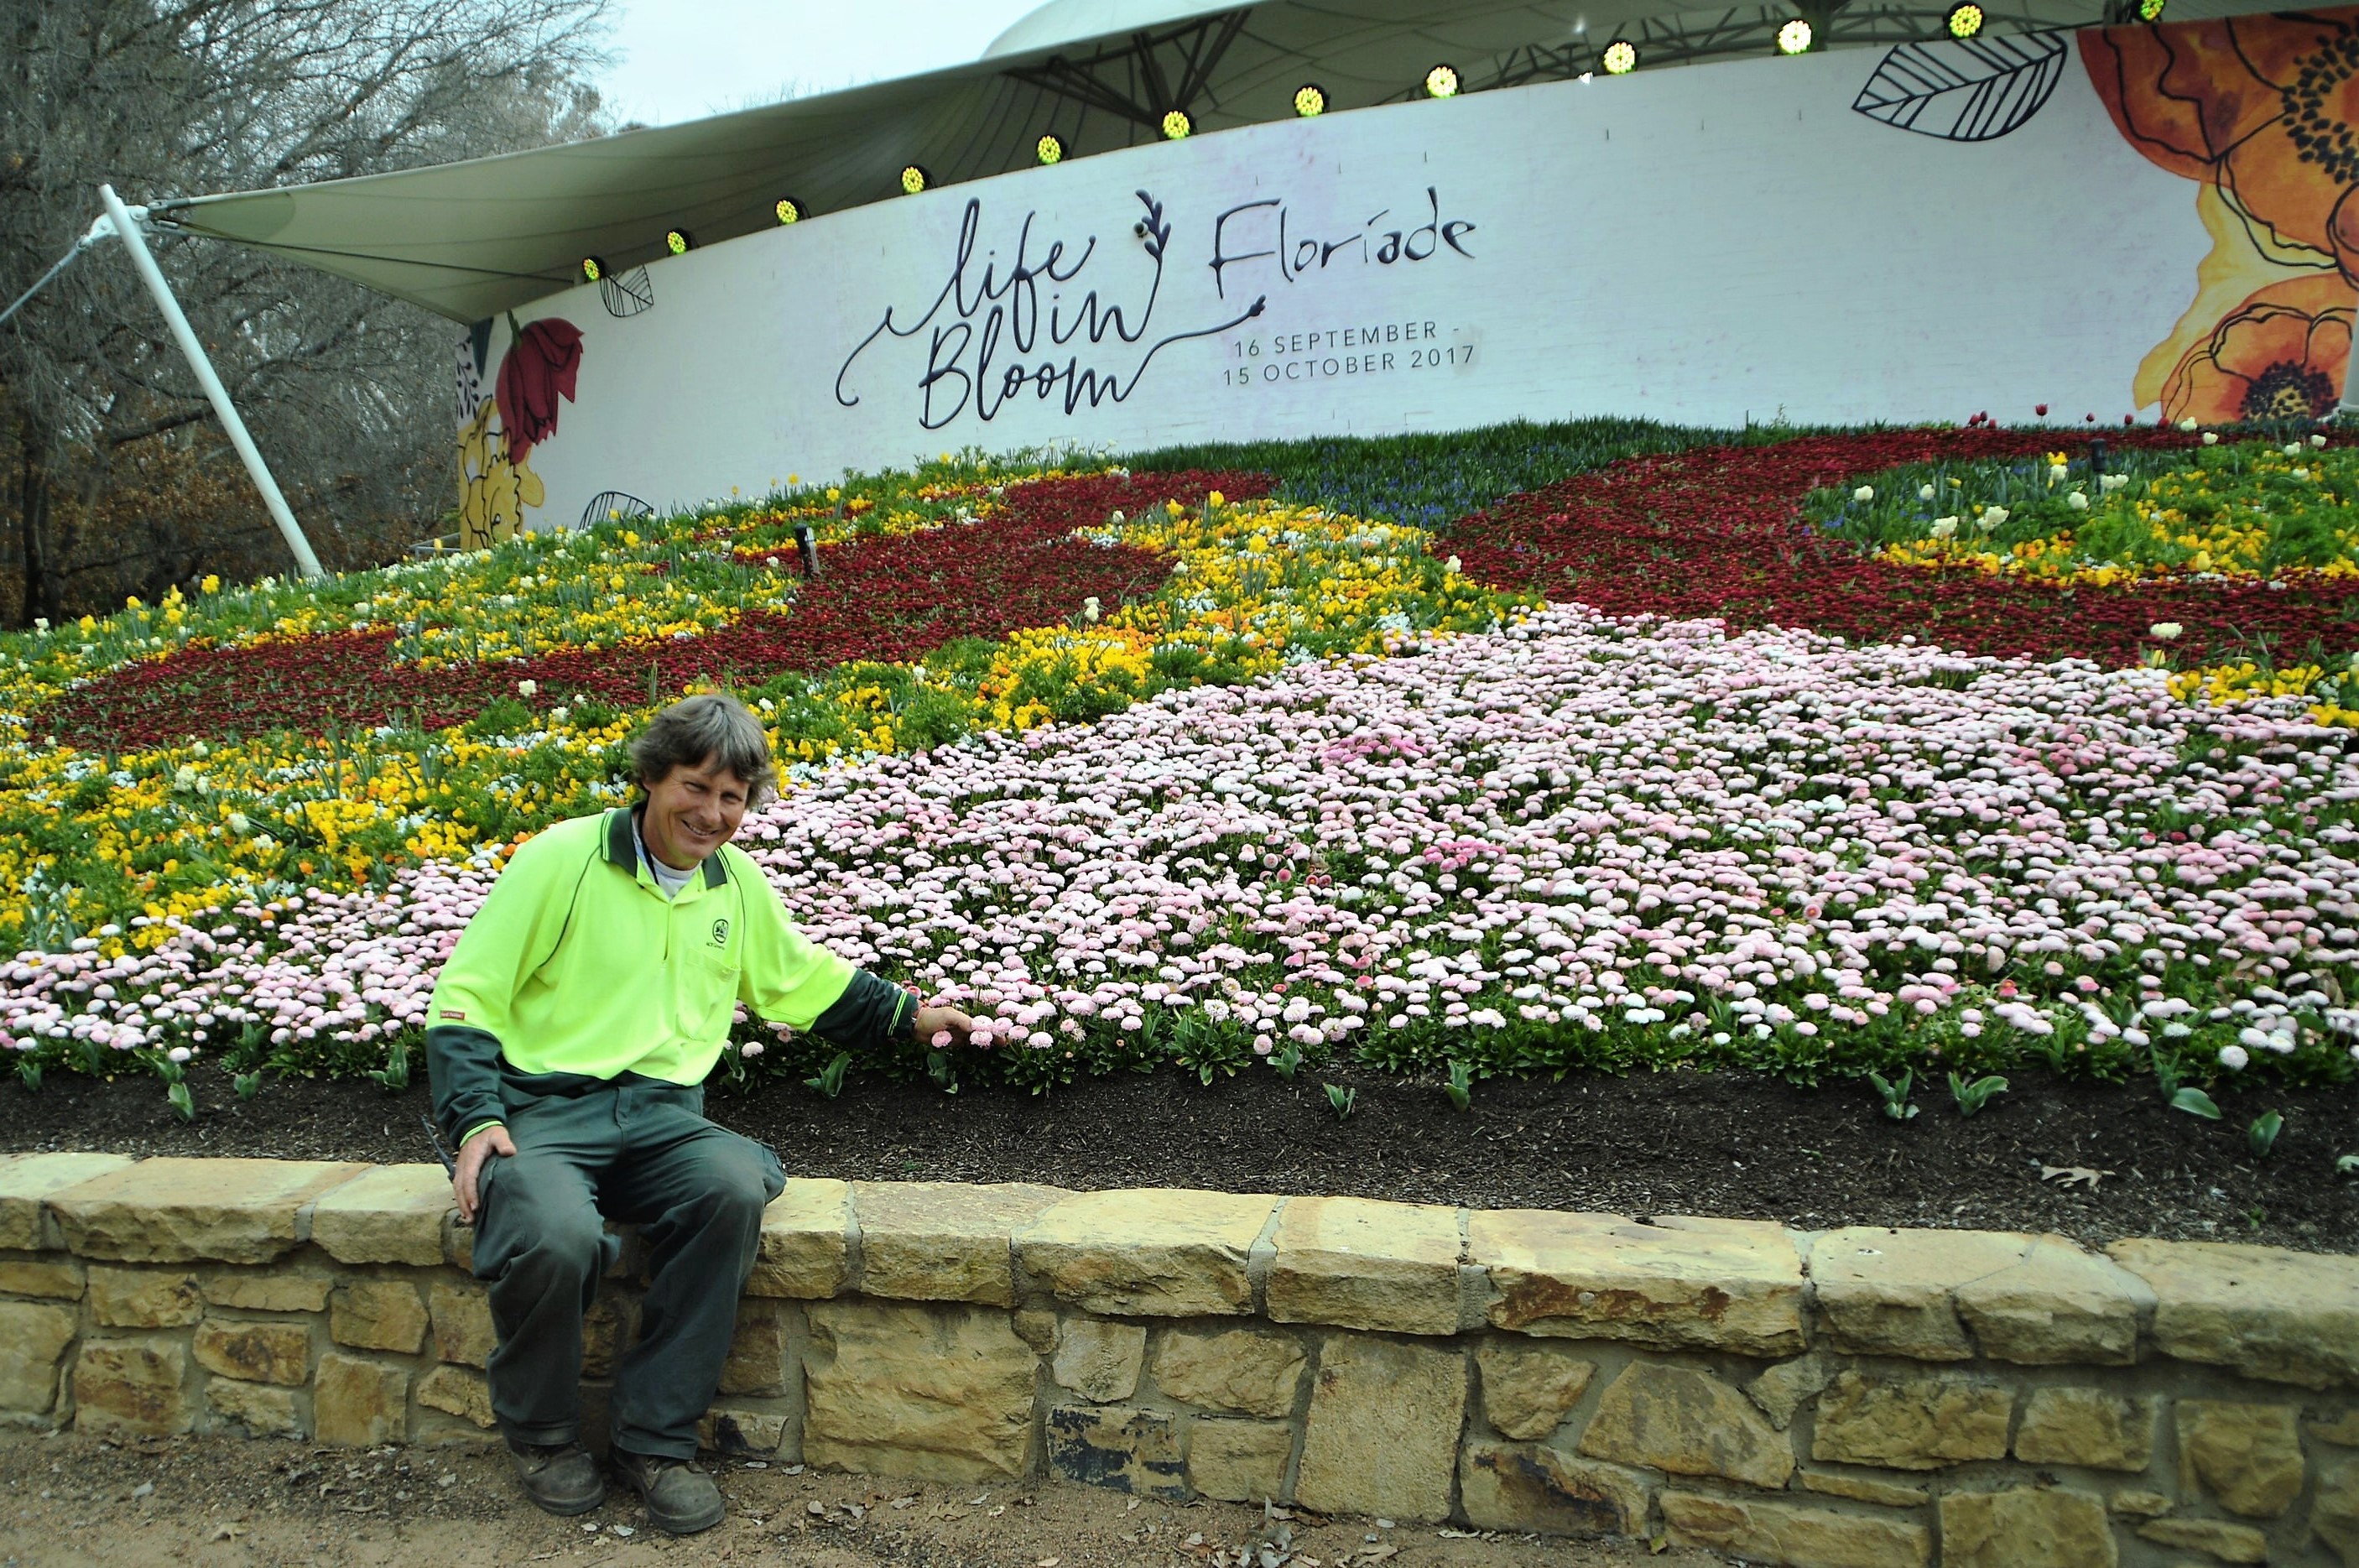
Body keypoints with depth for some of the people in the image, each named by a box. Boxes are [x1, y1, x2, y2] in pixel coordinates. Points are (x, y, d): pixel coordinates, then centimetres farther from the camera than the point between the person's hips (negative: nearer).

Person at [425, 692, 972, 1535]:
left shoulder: (739, 884, 12)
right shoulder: (561, 858, -4)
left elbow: (805, 978, 30)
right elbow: (465, 995, -3)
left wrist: (908, 1013, 24)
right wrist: (474, 1119, -15)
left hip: (659, 1112, 4)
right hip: (541, 1107, -4)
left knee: (736, 1186, -31)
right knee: (555, 1237, -36)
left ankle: (658, 1437, -13)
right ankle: (541, 1433, -2)